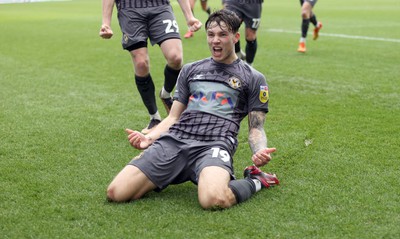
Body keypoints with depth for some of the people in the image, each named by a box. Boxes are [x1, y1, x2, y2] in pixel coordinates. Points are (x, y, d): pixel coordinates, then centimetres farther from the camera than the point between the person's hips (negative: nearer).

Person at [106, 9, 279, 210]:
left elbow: (256, 127, 13)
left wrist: (259, 151, -11)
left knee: (213, 199, -39)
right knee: (115, 193, -17)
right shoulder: (190, 70, 25)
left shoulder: (253, 78, 16)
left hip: (214, 145, -3)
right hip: (173, 140, 4)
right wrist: (148, 138, 3)